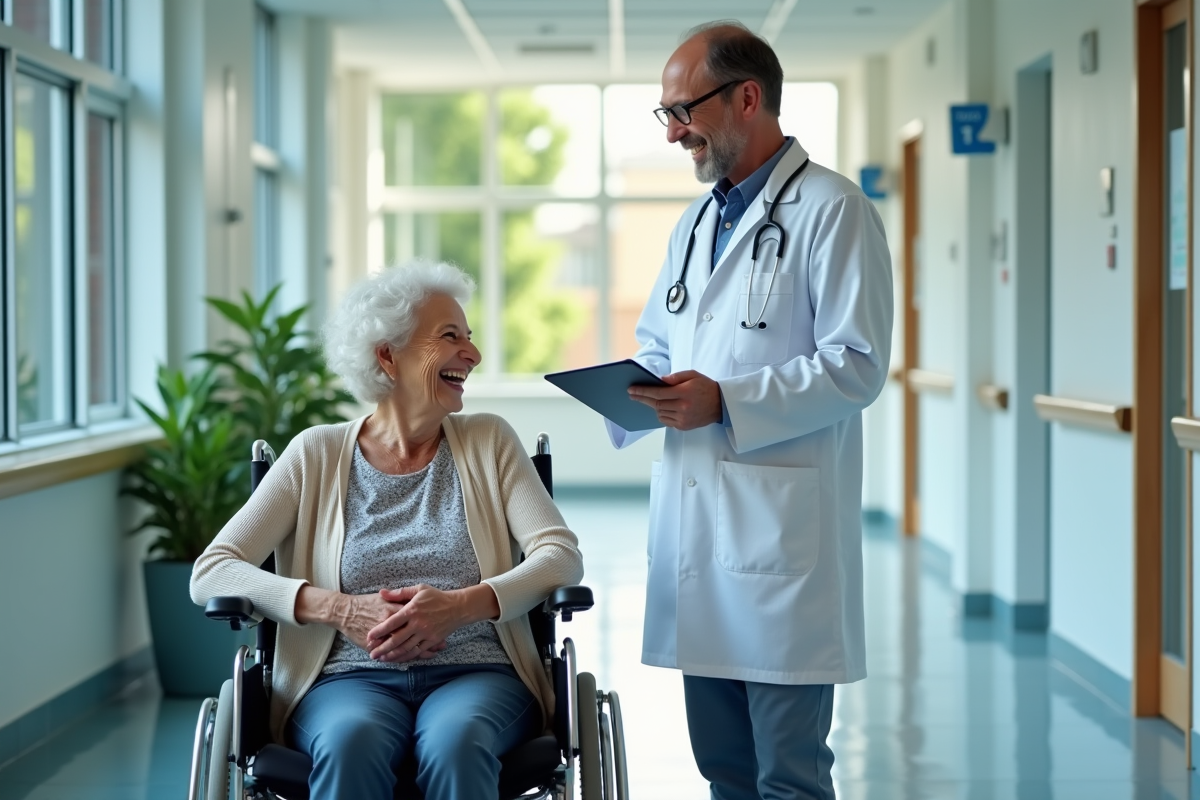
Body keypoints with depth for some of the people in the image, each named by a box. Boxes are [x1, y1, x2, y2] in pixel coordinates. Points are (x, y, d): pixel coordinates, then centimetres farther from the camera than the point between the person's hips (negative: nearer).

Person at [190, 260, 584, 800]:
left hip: (475, 673, 1)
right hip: (352, 679, 0)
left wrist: (464, 604, -18)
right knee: (350, 744, -36)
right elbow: (211, 572, 1)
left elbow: (561, 555, 1)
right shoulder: (318, 455, 8)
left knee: (455, 744, -35)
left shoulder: (488, 441, 12)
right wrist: (339, 609, -14)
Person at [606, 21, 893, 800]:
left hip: (781, 525, -8)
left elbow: (857, 365, -14)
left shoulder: (832, 210, -6)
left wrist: (725, 401, -21)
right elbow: (657, 346, 28)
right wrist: (625, 389, 5)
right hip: (695, 517, 8)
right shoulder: (697, 223, 20)